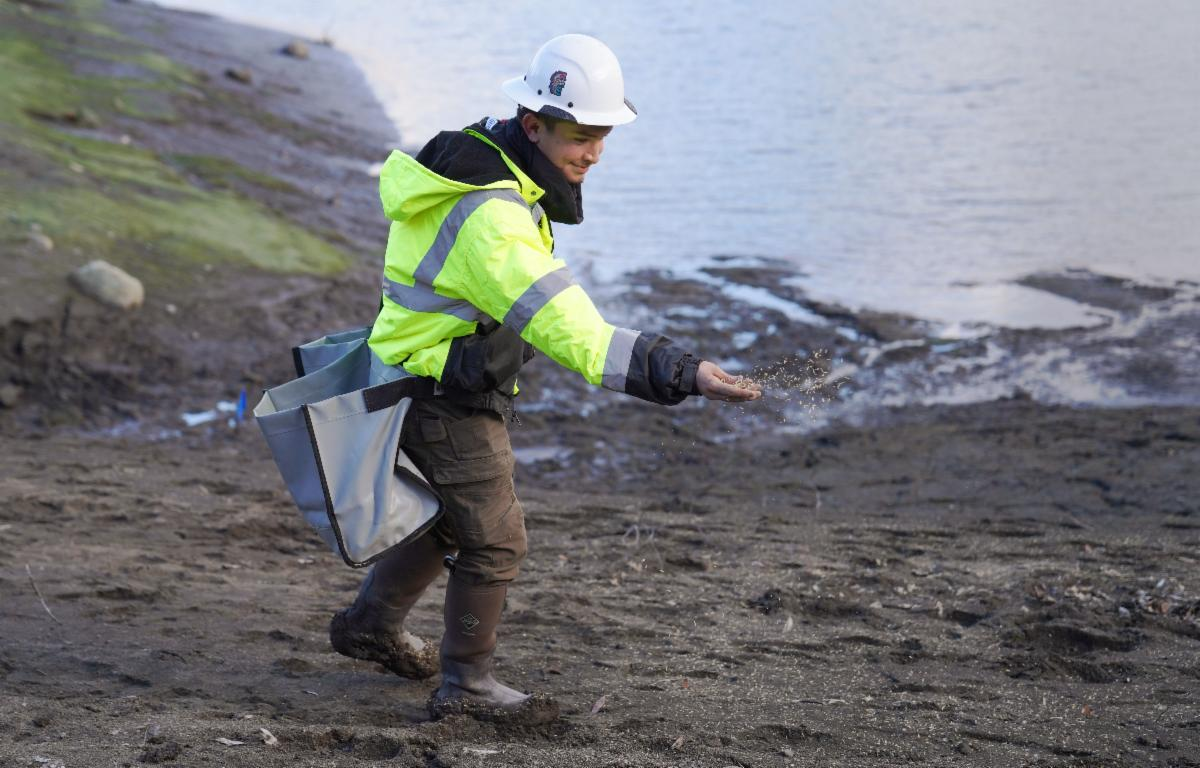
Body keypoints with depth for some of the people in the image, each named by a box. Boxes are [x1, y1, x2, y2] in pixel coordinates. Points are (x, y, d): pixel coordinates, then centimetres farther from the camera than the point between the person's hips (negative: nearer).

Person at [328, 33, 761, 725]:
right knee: (496, 539, 1)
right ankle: (467, 685, 16)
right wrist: (681, 373, -45)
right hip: (447, 401, -10)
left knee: (455, 516, 26)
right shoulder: (494, 217, -33)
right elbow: (570, 328, -41)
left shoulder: (485, 159, 0)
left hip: (440, 378, 10)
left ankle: (372, 622, 43)